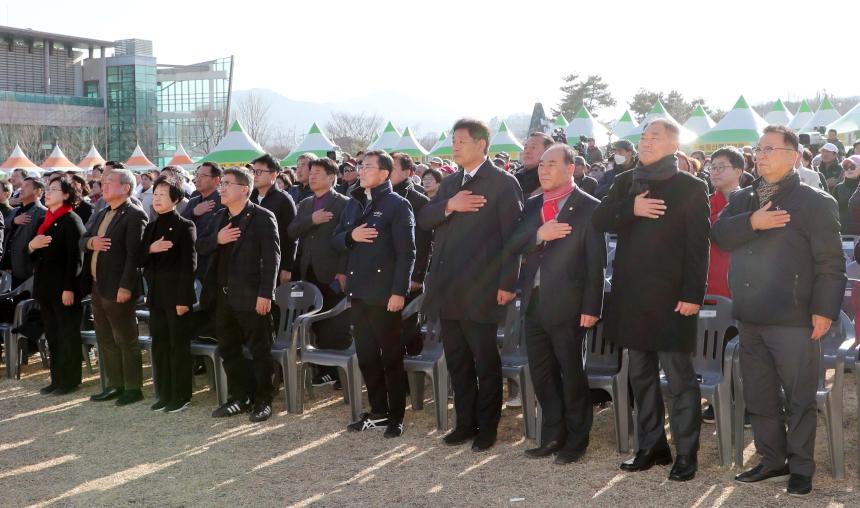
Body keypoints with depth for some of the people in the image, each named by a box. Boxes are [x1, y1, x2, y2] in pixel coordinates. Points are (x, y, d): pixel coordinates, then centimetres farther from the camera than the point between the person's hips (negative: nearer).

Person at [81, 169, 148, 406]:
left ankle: (133, 388, 9)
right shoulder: (100, 214, 17)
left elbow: (133, 253, -19)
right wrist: (90, 242, -7)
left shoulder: (135, 215, -12)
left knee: (126, 340, 0)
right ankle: (114, 384, 26)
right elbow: (82, 240, 17)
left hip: (118, 288, -9)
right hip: (97, 286, 9)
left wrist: (125, 287, -23)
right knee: (105, 339, 15)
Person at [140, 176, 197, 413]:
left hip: (176, 295, -6)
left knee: (179, 345, 1)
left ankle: (181, 396, 9)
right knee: (159, 345, 10)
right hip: (156, 295, 6)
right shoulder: (151, 227, 13)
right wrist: (150, 249, -12)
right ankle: (163, 394, 20)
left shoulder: (185, 226, -6)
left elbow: (189, 264, -11)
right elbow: (141, 261, 10)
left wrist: (183, 298, -16)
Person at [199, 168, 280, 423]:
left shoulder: (263, 218, -9)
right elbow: (200, 246, 13)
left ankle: (263, 400, 13)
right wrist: (216, 239, -9)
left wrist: (265, 294, -19)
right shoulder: (219, 217, 14)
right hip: (223, 295, 8)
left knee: (260, 351, 2)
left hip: (251, 297, -7)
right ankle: (239, 397, 26)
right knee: (228, 349, 14)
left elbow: (272, 258, -13)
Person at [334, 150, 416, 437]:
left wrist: (399, 292, -18)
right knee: (366, 356, 12)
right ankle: (378, 411, 24)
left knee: (391, 357, 3)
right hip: (358, 292, 7)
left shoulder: (398, 205, -7)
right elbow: (336, 240, 16)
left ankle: (396, 416, 13)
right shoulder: (353, 203, 15)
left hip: (385, 293, -7)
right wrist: (351, 236, -7)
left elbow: (406, 252, -12)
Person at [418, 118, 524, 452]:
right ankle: (465, 422, 24)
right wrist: (449, 206, -10)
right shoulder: (450, 184, 16)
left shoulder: (503, 183, -5)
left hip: (480, 289, -6)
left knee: (486, 361, 3)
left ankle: (487, 427, 15)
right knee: (456, 360, 13)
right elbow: (423, 220, 8)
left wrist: (507, 283, -15)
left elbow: (512, 236, -9)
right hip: (447, 288, 7)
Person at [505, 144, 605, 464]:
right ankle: (552, 435, 25)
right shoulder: (532, 205, 13)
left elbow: (596, 262, -10)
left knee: (572, 374, 6)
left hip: (567, 304, -6)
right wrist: (538, 235, -12)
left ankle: (576, 439, 20)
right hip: (534, 302, 6)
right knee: (541, 373, 12)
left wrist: (591, 307, -15)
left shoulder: (588, 207, -6)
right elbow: (512, 247, 6)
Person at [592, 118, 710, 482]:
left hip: (670, 295, -6)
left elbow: (698, 245, -8)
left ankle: (686, 454, 8)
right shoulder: (625, 182, 12)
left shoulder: (690, 187, -4)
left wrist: (693, 294, -15)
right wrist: (630, 208, -15)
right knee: (641, 374, 13)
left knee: (678, 376, -1)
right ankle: (651, 446, 24)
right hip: (631, 293, 6)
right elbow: (599, 221, 3)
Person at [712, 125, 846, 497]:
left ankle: (801, 468, 15)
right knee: (759, 397, 13)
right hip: (750, 319, 6)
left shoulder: (816, 203, -4)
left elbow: (830, 263, -8)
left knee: (798, 399, 2)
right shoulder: (741, 200, 14)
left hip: (794, 320, -6)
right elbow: (720, 235, 0)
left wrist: (824, 309, -14)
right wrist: (752, 222, -16)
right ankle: (772, 461, 26)